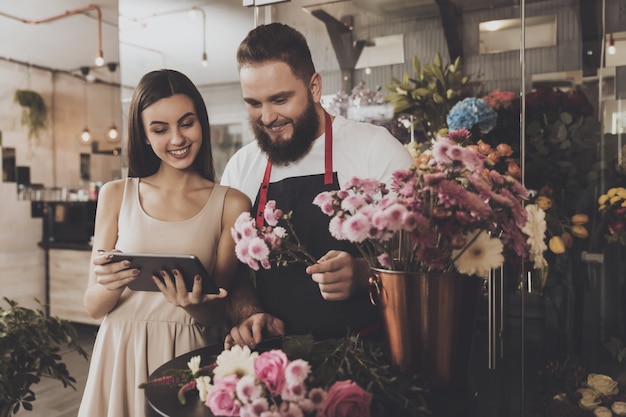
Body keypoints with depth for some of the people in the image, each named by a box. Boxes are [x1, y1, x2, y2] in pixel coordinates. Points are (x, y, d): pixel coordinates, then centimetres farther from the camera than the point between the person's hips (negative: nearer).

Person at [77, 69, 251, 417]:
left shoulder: (231, 204, -7)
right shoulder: (116, 195, -2)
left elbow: (219, 313, -3)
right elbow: (93, 307, -1)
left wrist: (195, 305, -24)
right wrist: (109, 286, -22)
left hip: (188, 356, -1)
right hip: (121, 353, 2)